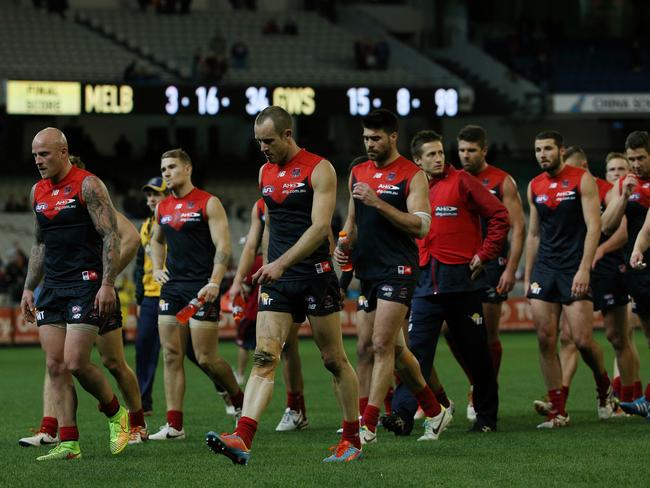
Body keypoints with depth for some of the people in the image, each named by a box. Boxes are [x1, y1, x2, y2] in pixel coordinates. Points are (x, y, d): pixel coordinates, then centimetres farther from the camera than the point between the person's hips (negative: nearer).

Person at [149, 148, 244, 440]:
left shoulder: (208, 203, -5)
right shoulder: (162, 208, 13)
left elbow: (223, 246, -10)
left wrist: (214, 283, -21)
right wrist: (157, 268, 15)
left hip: (201, 288, -6)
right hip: (172, 286, 6)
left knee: (205, 358, -6)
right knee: (171, 355, 0)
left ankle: (240, 401, 20)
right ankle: (174, 425, 0)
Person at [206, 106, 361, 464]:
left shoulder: (319, 169, -8)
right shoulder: (266, 172, 13)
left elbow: (320, 227, -18)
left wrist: (281, 263, -25)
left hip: (315, 276, -5)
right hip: (277, 278, 5)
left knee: (334, 360, 4)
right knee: (264, 357, -9)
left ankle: (352, 441, 16)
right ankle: (242, 439, -22)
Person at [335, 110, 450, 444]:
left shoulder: (412, 175, -6)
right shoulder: (357, 173, 14)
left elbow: (421, 226, -15)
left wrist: (379, 203, -22)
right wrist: (344, 247, 5)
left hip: (398, 270, -7)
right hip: (367, 271, 7)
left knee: (382, 345, -12)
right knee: (393, 348, 10)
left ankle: (369, 426, -10)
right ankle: (435, 411, 24)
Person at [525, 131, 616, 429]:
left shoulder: (582, 180, -4)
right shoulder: (534, 187, 11)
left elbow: (593, 227, -9)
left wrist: (584, 269, -18)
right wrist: (527, 278, 14)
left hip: (574, 270, -5)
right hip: (544, 270, 5)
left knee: (582, 339, -10)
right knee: (545, 340, -4)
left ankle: (604, 387, 20)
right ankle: (558, 411, 1)